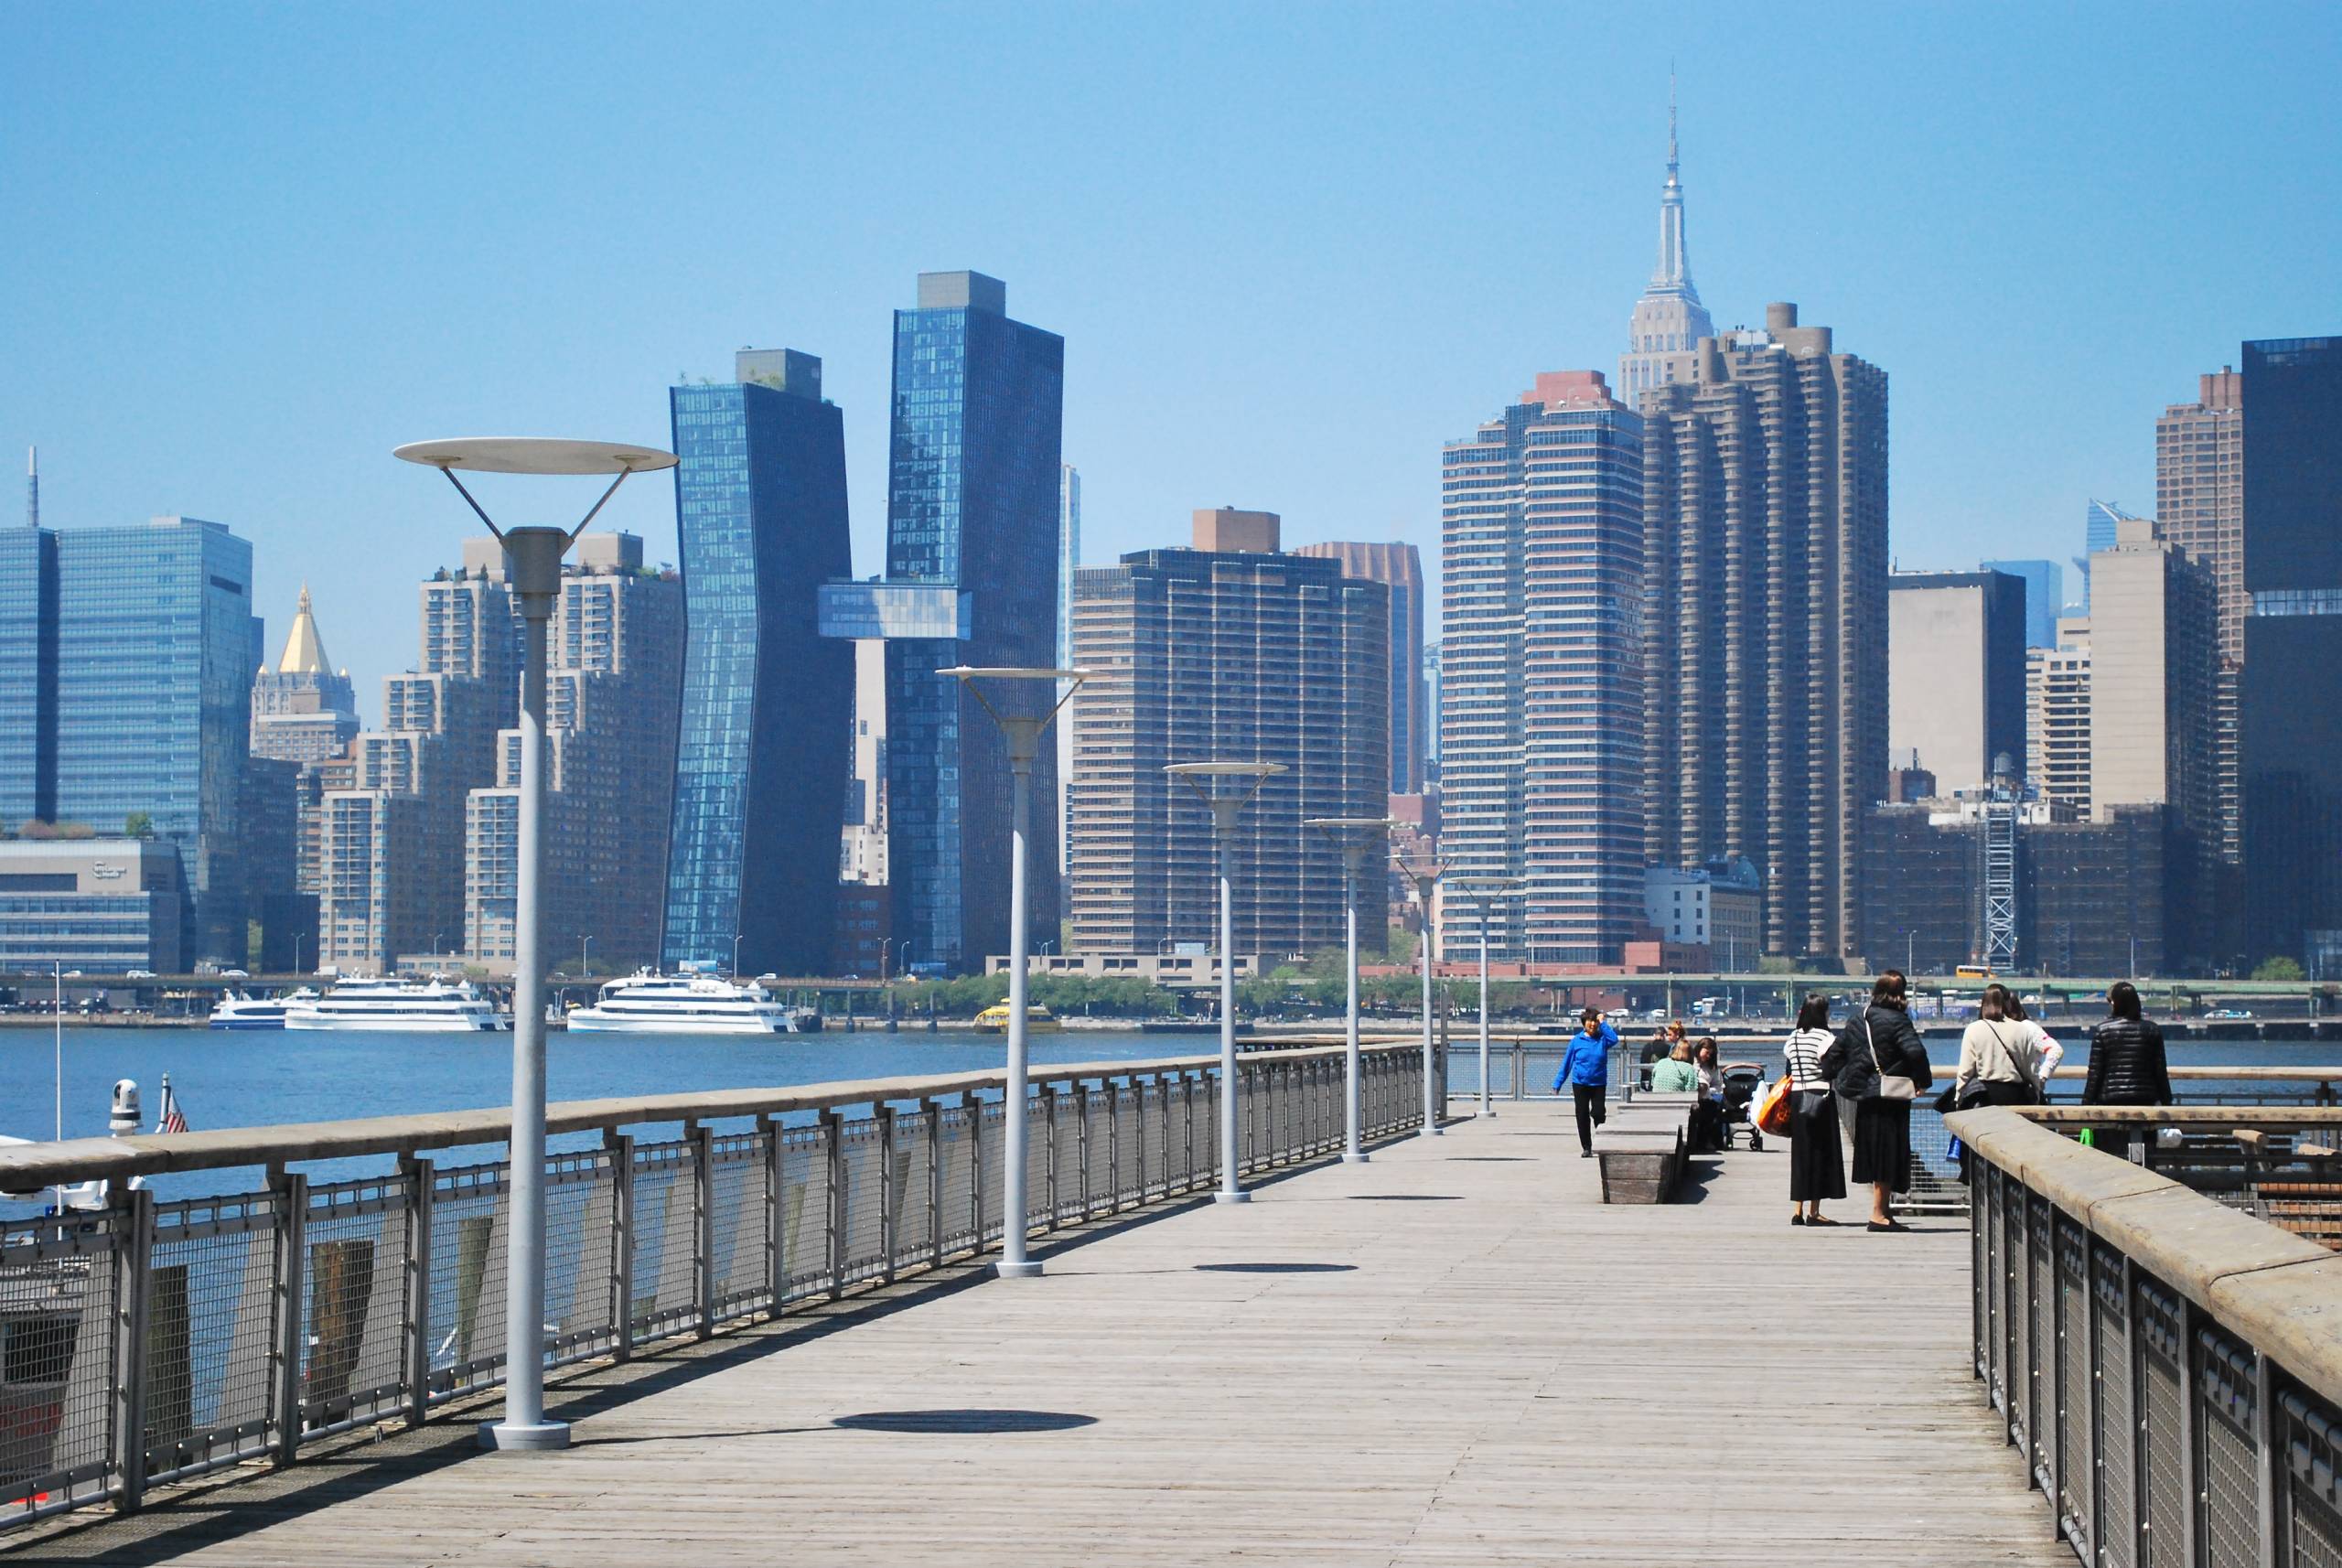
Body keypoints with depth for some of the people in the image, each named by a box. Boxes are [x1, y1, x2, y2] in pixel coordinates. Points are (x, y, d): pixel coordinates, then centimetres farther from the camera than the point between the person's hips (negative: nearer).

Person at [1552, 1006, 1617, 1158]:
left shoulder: (1602, 1039, 0)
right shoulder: (1576, 1040, 0)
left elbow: (1614, 1039, -23)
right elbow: (1567, 1062, 5)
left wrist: (1603, 1024, -15)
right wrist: (1558, 1083, 6)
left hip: (1599, 1084, -1)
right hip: (1580, 1084, 1)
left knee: (1598, 1114, -8)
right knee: (1582, 1117, 5)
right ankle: (1586, 1148, 15)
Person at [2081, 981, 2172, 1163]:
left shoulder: (2102, 1031, -4)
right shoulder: (2152, 1030, 3)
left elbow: (2095, 1074, -4)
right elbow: (2161, 1071, 5)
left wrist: (2086, 1106, 3)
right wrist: (2167, 1104, 13)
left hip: (2110, 1101, -2)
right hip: (2145, 1100, 2)